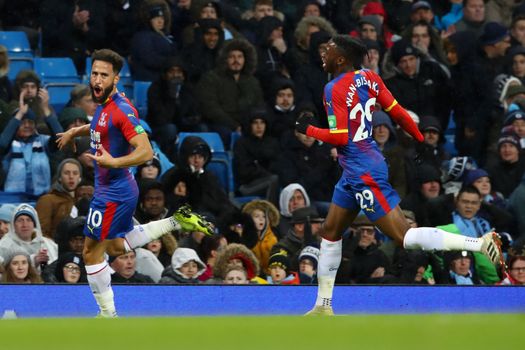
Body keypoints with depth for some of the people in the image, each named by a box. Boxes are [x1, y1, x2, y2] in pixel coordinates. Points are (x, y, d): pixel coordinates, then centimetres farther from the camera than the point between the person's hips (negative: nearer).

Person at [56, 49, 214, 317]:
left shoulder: (121, 109, -22)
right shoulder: (104, 105, 5)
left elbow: (145, 151, -29)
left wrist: (114, 163, -42)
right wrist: (75, 131, 26)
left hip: (113, 192, -10)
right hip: (116, 189, 10)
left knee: (91, 253, -1)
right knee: (115, 247, 27)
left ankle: (108, 315, 10)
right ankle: (176, 222, 24)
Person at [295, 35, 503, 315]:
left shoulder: (335, 89, -16)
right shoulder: (368, 77, 7)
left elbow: (340, 137, -21)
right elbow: (398, 113, 9)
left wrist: (309, 130, -6)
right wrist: (422, 142, 18)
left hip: (363, 174, -10)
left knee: (405, 237, -13)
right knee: (330, 233, 18)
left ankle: (480, 244, -22)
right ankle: (323, 307, 25)